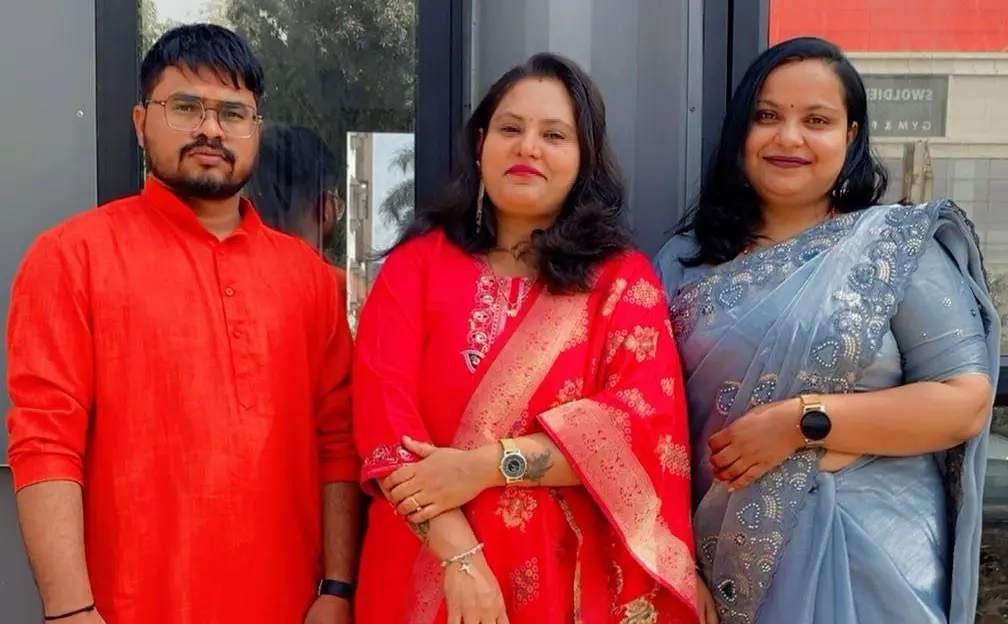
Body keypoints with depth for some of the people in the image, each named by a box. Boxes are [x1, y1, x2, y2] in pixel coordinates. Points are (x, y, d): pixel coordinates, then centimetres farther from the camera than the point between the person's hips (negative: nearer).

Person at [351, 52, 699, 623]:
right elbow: (383, 405, -10)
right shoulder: (418, 262, 0)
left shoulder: (624, 278, 0)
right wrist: (459, 555, -20)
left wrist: (484, 467, -19)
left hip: (567, 578, 0)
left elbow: (643, 420, -11)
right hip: (428, 575, 0)